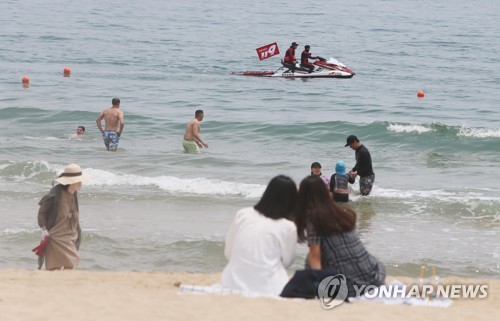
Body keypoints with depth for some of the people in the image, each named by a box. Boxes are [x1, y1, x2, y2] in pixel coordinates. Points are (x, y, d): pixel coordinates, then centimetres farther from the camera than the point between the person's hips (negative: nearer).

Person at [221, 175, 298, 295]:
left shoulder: (242, 215, 4)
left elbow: (228, 252, 11)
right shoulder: (288, 228, -6)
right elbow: (286, 262, 7)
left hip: (233, 285, 4)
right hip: (266, 290, -4)